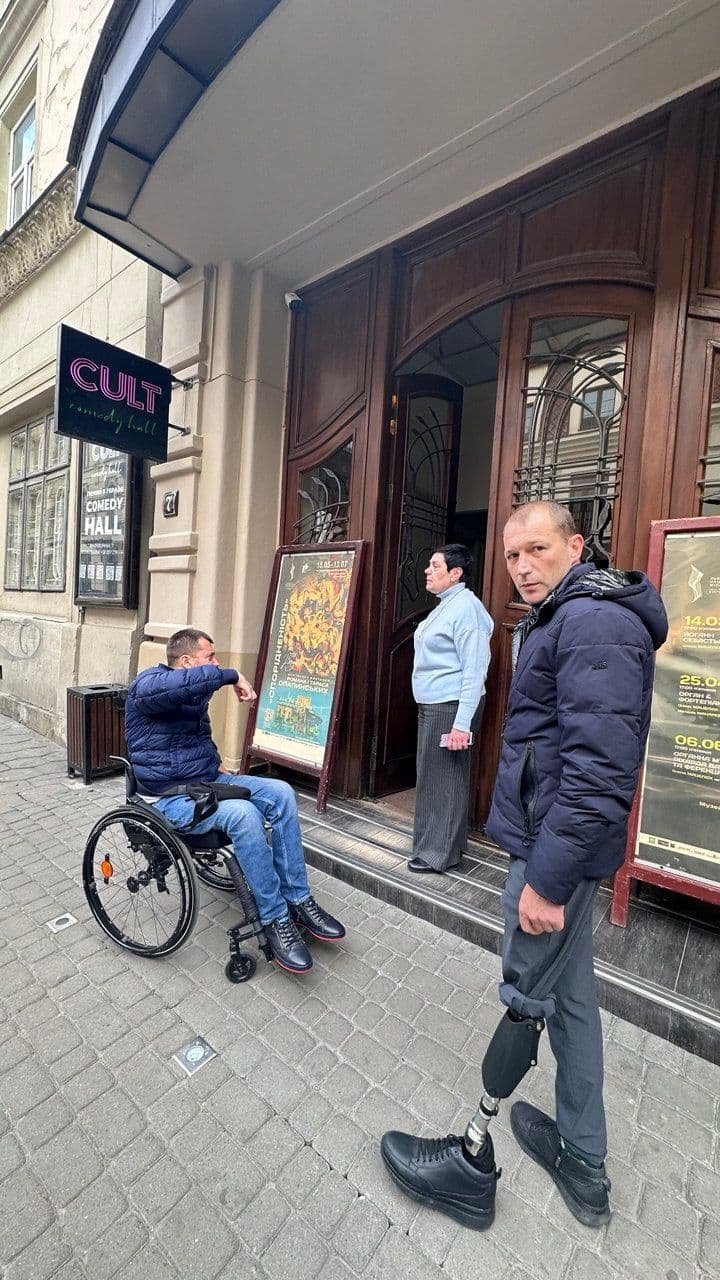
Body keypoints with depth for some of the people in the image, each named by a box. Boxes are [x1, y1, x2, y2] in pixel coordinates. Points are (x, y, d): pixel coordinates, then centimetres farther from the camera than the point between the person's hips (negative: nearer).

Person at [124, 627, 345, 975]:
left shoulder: (196, 694, 14)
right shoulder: (148, 684, -14)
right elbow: (181, 684, -41)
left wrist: (215, 762, 13)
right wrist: (231, 675, -32)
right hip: (172, 797, -8)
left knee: (281, 792, -11)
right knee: (243, 813, -34)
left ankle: (298, 900, -5)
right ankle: (276, 919, -18)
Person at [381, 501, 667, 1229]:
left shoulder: (593, 622, -19)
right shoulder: (562, 618, 14)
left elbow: (601, 768, -26)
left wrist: (547, 876, -22)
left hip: (556, 847, -10)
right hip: (557, 841, 10)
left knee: (525, 1001, 7)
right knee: (570, 994, 20)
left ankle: (473, 1162, 29)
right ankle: (583, 1165, 39)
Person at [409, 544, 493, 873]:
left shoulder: (465, 607, -15)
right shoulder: (445, 605, 15)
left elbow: (475, 670, -20)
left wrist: (462, 723, -22)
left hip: (450, 708, -10)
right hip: (431, 706, 10)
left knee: (444, 780, 2)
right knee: (431, 777, 17)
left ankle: (438, 853, 17)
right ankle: (434, 844, 32)